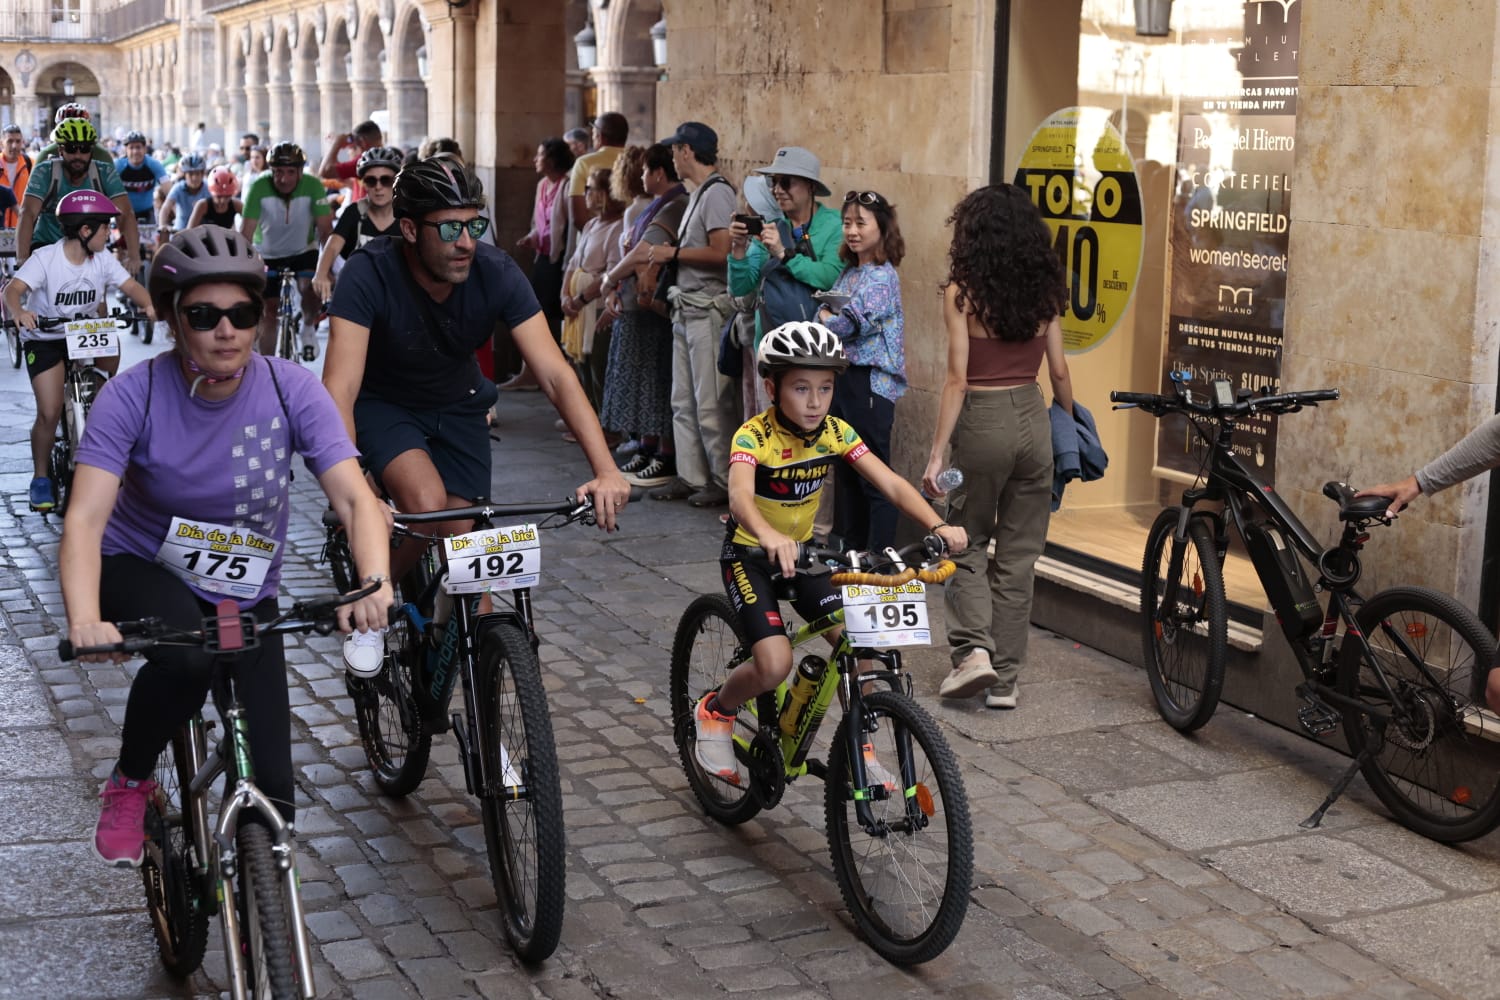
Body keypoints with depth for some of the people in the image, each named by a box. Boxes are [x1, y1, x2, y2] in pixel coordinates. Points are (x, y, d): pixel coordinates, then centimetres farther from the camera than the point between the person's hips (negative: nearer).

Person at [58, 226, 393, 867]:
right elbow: (85, 519, -31)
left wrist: (375, 584, -46)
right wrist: (85, 620, -50)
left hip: (246, 595, 2)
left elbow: (356, 499, -26)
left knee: (272, 798, -8)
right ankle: (129, 783, -6)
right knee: (187, 657, -38)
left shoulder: (291, 390, -18)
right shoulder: (133, 396, -22)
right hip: (140, 569, -2)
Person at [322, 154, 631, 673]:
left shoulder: (496, 274, -25)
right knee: (426, 504, -30)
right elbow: (341, 387, -39)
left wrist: (605, 470, -40)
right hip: (383, 403, -3)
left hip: (457, 406, 3)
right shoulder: (369, 275, -32)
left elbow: (555, 373, -29)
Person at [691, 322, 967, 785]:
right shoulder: (754, 436, -24)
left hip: (801, 552, 5)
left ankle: (858, 745, 7)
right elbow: (740, 495, -43)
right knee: (775, 664, -21)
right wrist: (771, 539, -65)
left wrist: (938, 525, -35)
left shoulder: (836, 432, -10)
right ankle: (715, 711, 9)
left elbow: (890, 483, -18)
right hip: (749, 555, -5)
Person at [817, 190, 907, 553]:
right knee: (845, 470, 14)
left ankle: (879, 558, 1)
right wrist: (830, 318, -4)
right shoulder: (848, 273, 14)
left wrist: (827, 317, -2)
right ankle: (850, 548, 24)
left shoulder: (882, 278, -11)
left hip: (870, 383, -8)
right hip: (842, 376, 9)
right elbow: (824, 323, 16)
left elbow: (853, 323, -19)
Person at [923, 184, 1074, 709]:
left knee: (968, 544, 15)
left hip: (983, 421, -4)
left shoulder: (962, 292, -9)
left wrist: (937, 452, -10)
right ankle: (1004, 679, 15)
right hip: (1033, 419, 4)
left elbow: (958, 380, -13)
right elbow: (1059, 372, 6)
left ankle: (974, 648, -3)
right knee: (1018, 555, 11)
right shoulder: (1044, 291, 3)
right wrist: (1071, 429, 21)